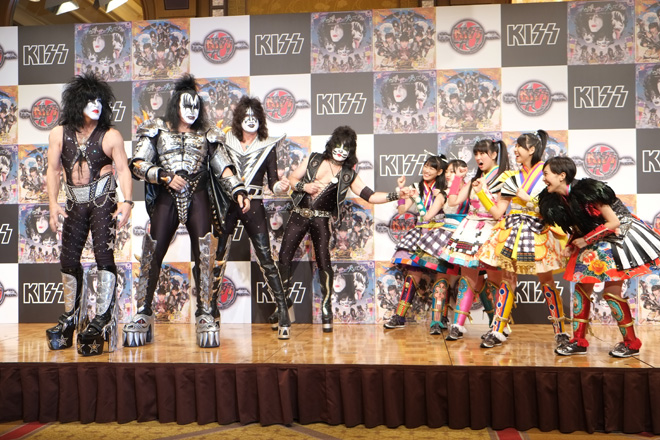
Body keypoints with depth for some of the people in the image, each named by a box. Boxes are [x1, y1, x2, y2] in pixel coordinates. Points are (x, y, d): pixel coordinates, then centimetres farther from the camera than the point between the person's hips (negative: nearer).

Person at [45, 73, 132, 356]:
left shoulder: (110, 136, -3)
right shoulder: (59, 134, 6)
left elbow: (123, 169, -7)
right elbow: (53, 170, 7)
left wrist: (127, 202, -20)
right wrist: (53, 204, -3)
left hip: (102, 200, -4)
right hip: (75, 203, 4)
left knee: (103, 253, -13)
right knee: (69, 258, 8)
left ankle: (103, 319, -11)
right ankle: (70, 318, 24)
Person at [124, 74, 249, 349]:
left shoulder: (206, 137, 17)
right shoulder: (157, 132, 12)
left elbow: (223, 170, 10)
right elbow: (137, 165, 3)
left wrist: (239, 192, -6)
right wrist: (165, 176, -11)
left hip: (197, 200, 1)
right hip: (166, 199, -1)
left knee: (203, 255, -8)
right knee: (153, 254, -4)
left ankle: (206, 315, -1)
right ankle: (142, 314, 8)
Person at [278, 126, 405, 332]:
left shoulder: (348, 175, 4)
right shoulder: (313, 159, 9)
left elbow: (370, 196, -2)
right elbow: (292, 178, 11)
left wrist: (395, 195, -14)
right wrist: (304, 186, -9)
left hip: (321, 220, -1)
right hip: (299, 215, 2)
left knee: (324, 263, -6)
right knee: (284, 256, -3)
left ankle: (326, 311, 7)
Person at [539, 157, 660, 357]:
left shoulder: (586, 191, -25)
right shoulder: (557, 201, -2)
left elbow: (613, 222, -21)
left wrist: (585, 240, -18)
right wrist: (572, 245, -6)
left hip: (620, 237, -8)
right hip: (595, 243, 8)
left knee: (611, 291, -8)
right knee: (582, 287, 2)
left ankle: (631, 342, 10)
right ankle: (579, 341, 9)